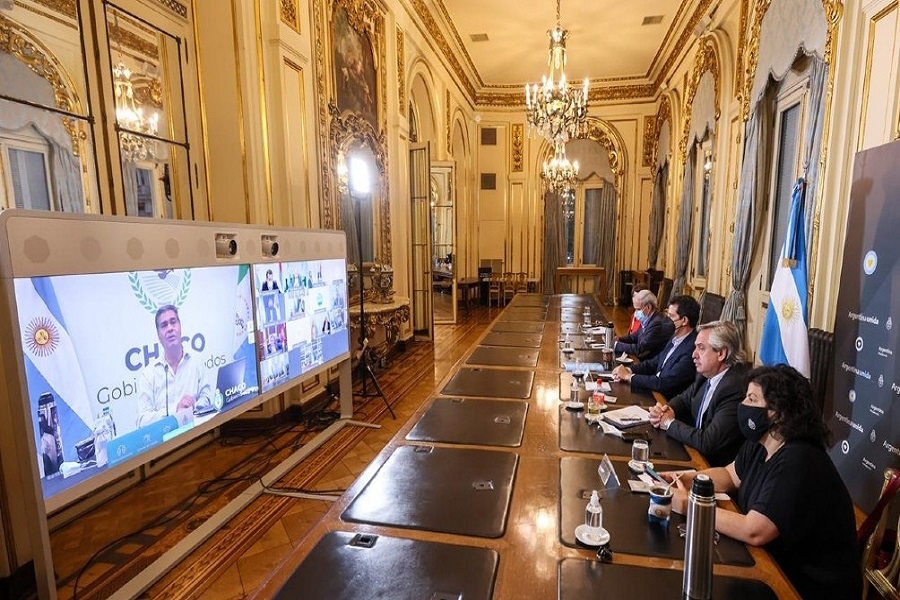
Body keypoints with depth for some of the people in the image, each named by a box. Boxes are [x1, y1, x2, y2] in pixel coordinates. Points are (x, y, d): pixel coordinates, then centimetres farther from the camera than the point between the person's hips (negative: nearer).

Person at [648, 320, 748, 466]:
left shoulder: (736, 389, -26)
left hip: (715, 467, -7)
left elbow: (707, 443, -28)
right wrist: (667, 411, -7)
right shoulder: (707, 374, -2)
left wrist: (670, 423, -13)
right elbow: (684, 399, 15)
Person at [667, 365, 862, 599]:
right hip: (777, 564, 7)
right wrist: (685, 480, -5)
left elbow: (753, 532, -34)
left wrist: (691, 506, -25)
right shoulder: (759, 444, -1)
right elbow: (730, 475, 13)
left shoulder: (797, 464, -30)